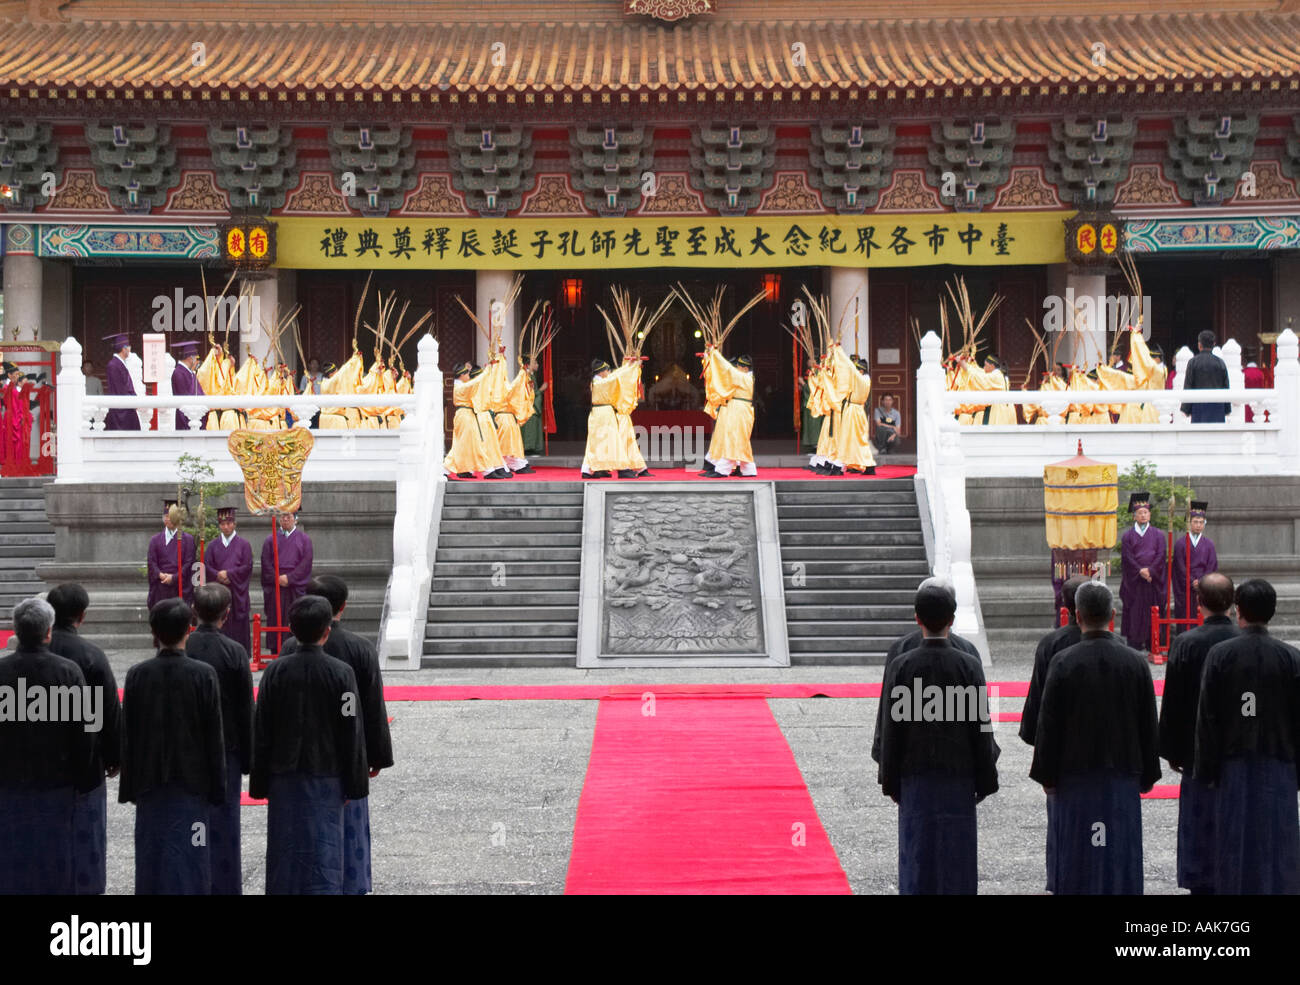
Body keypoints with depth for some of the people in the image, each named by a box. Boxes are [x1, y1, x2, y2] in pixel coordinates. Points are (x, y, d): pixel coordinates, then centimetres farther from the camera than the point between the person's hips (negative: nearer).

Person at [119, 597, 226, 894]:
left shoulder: (137, 675, -4)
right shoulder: (204, 675, -9)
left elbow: (128, 735, 0)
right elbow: (214, 736, -6)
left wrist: (130, 787, 8)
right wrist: (217, 788, 2)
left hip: (150, 782, 2)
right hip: (192, 781, -2)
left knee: (152, 857, 9)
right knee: (190, 857, 3)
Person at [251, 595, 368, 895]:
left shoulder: (275, 671, -4)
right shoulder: (341, 673, -8)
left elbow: (261, 731, 0)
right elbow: (352, 733, -6)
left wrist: (260, 782, 8)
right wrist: (354, 784, 2)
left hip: (284, 777, 2)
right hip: (326, 776, -2)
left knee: (285, 850, 11)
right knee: (324, 848, 3)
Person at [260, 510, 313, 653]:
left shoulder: (304, 539, 7)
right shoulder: (271, 539, 11)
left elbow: (306, 563, -2)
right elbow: (266, 563, 4)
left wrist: (289, 577, -12)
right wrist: (277, 578, -11)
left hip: (296, 587, -1)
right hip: (274, 587, 1)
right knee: (275, 620, 0)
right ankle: (275, 652, 3)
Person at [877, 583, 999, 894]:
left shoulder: (901, 666, -7)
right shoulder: (969, 666, -7)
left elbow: (891, 728, -4)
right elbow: (981, 727, -5)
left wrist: (890, 782, 4)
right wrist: (985, 781, 3)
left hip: (915, 778, 0)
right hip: (959, 776, 0)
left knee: (917, 856, 5)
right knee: (957, 856, 7)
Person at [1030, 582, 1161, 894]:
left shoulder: (1063, 662, -10)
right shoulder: (1135, 663, -2)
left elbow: (1048, 725, -8)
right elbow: (1149, 725, 3)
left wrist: (1046, 775, 1)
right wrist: (1148, 775, 12)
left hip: (1075, 775, -2)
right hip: (1123, 775, 2)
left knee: (1076, 855, 5)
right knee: (1121, 853, 7)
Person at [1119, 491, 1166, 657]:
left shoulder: (1158, 535, 10)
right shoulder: (1128, 536, 8)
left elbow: (1160, 556, 1)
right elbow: (1127, 557, -1)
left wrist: (1149, 571, -13)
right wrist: (1140, 571, -13)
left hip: (1154, 580, 0)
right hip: (1134, 581, 0)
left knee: (1153, 613, -1)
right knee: (1134, 613, -2)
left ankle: (1152, 646, 2)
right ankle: (1134, 647, 0)